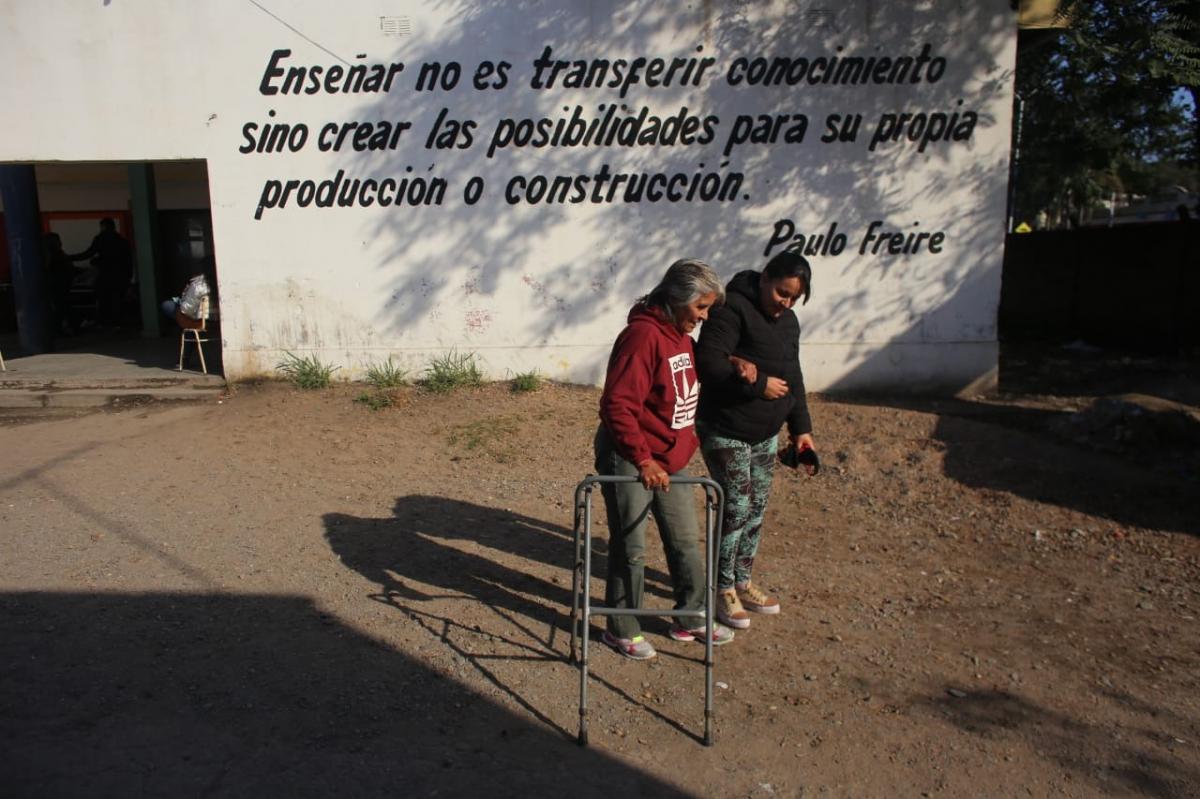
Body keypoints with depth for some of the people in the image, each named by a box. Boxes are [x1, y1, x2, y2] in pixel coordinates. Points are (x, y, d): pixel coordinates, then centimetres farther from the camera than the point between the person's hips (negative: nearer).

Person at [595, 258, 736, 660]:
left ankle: (691, 619, 32)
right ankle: (622, 629, 21)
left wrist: (687, 443, 13)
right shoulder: (643, 335, -21)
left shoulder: (681, 336, 8)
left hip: (670, 461, 9)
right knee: (630, 548, 5)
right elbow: (617, 405, -25)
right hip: (629, 460, -9)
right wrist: (643, 460, -23)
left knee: (686, 541, 16)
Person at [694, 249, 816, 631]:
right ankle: (723, 589, 13)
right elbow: (707, 362, -27)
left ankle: (742, 582, 29)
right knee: (735, 509, -4)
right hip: (725, 431, -8)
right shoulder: (733, 309, -18)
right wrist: (758, 384, -24)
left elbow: (793, 376, 17)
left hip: (766, 434, 8)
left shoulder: (788, 320, 10)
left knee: (757, 509, 13)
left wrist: (800, 426, 14)